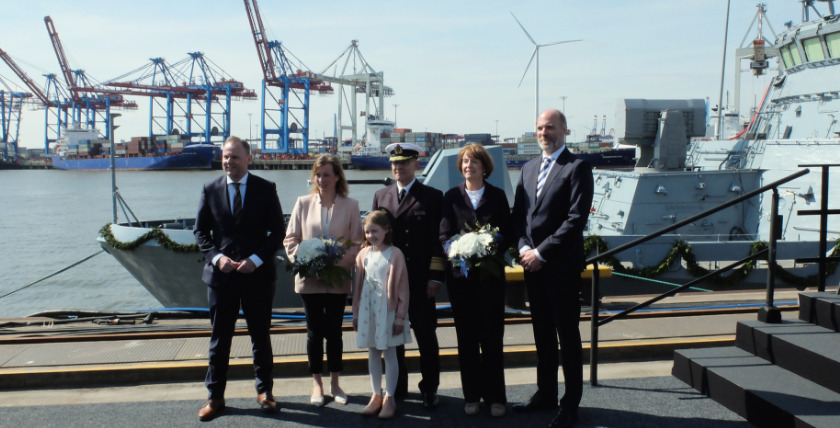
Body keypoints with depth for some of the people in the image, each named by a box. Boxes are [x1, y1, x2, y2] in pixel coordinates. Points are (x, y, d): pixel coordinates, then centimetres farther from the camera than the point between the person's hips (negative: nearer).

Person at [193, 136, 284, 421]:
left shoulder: (266, 189, -2)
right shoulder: (210, 190, 3)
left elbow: (277, 230, -2)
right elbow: (201, 231, 6)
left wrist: (256, 259, -14)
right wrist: (217, 257, -10)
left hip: (258, 274, -1)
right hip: (221, 274, 1)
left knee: (261, 336, 11)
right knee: (219, 338, 7)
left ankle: (264, 390, 26)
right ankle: (215, 396, 19)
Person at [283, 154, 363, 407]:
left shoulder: (350, 206, 0)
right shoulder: (303, 203, 2)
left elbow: (358, 242, -1)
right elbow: (290, 239, 4)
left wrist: (340, 262, -15)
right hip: (309, 279, 0)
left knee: (334, 331, 9)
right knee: (315, 331, 8)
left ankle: (334, 383, 23)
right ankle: (317, 384, 22)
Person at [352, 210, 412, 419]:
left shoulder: (395, 254, -10)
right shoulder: (363, 254, 3)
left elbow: (402, 288, -9)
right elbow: (358, 286, 8)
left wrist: (400, 317, -9)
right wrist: (356, 313, 9)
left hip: (387, 310, -5)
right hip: (367, 310, 5)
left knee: (390, 354, 5)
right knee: (372, 353, 13)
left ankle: (389, 398, 15)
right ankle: (376, 396, 24)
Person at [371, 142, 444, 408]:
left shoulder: (432, 197, 1)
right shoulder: (380, 196, 11)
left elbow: (438, 240, -3)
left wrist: (436, 277, -9)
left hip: (420, 281, -3)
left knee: (426, 336, 4)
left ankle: (429, 388, 17)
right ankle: (397, 387, 24)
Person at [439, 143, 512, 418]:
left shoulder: (497, 196, 6)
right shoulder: (452, 197, 7)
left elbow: (507, 233, 3)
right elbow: (444, 234, 2)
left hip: (490, 273, -1)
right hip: (460, 274, 1)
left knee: (492, 336, 1)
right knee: (466, 337, 6)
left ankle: (495, 396, 10)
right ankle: (471, 395, 16)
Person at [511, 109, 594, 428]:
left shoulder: (577, 168, -7)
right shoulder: (529, 168, 14)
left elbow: (576, 218, -15)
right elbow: (518, 214, 14)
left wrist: (541, 252, -15)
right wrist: (524, 247, -4)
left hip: (562, 265, -6)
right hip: (532, 263, 6)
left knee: (568, 336, 3)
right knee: (542, 333, 15)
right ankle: (545, 393, 28)